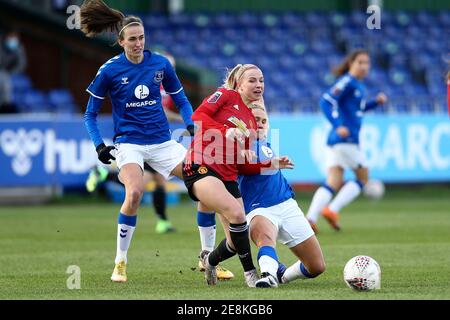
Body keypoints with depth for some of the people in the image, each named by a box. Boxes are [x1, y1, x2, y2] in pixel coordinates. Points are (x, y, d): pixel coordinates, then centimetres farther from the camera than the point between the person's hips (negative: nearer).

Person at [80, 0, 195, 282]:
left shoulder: (161, 64, 1)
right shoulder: (110, 71, -5)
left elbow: (180, 99, 14)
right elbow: (90, 114, 4)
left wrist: (192, 125, -4)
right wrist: (99, 145, -9)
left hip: (162, 141, 4)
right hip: (128, 143, -4)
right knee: (135, 192, -30)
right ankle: (120, 263, -13)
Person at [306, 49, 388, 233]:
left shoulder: (358, 85, 19)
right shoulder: (347, 82, -10)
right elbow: (326, 101, -20)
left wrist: (376, 102, 18)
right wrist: (338, 125, -29)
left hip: (335, 141, 9)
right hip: (346, 139, -9)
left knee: (333, 183, 1)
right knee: (363, 177, 3)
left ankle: (311, 217, -12)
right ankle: (332, 210, -4)